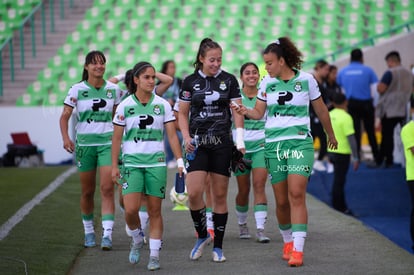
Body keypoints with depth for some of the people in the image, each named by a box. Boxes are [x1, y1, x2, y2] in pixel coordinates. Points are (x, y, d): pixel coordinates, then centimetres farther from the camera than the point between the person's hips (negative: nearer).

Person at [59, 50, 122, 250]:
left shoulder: (113, 89, 4)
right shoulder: (77, 90, -3)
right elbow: (65, 116, -5)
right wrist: (65, 138, -20)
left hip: (107, 143, 0)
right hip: (84, 143, 0)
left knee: (107, 188, -12)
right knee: (87, 191, 8)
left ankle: (107, 234, -17)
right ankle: (88, 231, 25)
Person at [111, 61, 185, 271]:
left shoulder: (163, 105, 3)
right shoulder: (125, 106, 0)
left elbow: (172, 135, 3)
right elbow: (117, 138, 4)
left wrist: (180, 161, -4)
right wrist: (114, 166, 2)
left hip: (156, 163, 1)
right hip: (132, 163, -1)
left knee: (155, 210, 1)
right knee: (131, 209, -11)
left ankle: (154, 254, 9)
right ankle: (137, 239, 18)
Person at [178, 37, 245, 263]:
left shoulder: (229, 80, 3)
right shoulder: (190, 81, 3)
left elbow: (237, 112, 4)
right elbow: (182, 113, 8)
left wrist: (240, 140, -7)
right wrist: (186, 137, -7)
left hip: (223, 143, 0)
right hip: (198, 143, 0)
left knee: (220, 195, 2)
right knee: (194, 192, -13)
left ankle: (218, 246, 11)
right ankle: (202, 235, 10)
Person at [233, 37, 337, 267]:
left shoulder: (306, 80, 0)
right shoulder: (267, 82, 7)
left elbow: (321, 110, 12)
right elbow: (259, 112, 7)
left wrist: (330, 135, 23)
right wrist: (245, 111, -15)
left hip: (300, 142, -3)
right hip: (273, 144, 3)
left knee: (297, 195, -16)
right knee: (282, 201, 3)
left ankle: (297, 250, -19)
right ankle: (287, 242, 25)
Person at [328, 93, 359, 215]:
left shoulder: (329, 115, 6)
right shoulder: (345, 117, -16)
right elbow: (351, 138, -18)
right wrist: (355, 158, -16)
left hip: (332, 151, 7)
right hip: (342, 153, -7)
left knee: (338, 180, 16)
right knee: (339, 182, -2)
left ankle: (342, 207, 23)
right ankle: (338, 209, 3)